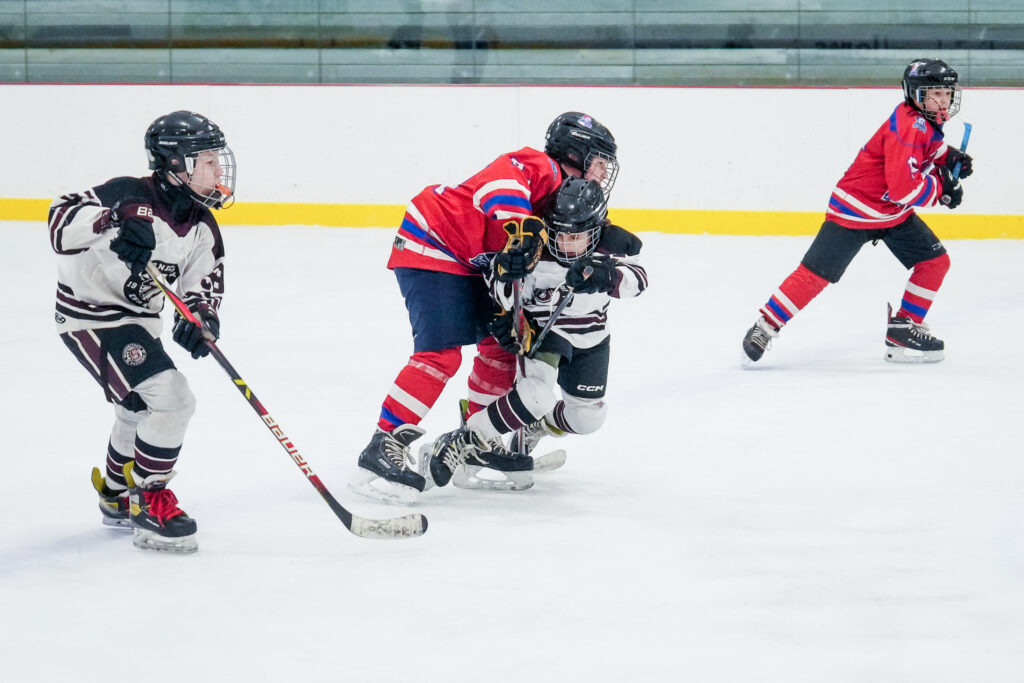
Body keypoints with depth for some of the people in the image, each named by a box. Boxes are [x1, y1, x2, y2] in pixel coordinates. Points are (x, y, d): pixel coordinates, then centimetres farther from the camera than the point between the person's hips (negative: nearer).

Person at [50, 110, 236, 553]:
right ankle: (149, 505, -9)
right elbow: (62, 219, -34)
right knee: (170, 400, -20)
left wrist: (202, 315, -26)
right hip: (91, 315, -10)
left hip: (137, 319, 10)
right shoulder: (129, 197, -24)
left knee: (142, 408, 28)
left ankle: (117, 496, 52)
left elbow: (204, 279, -3)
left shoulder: (201, 226, 0)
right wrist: (112, 222, -51)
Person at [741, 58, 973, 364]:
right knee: (816, 273, -8)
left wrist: (949, 159, 2)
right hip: (856, 209, -9)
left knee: (935, 261, 4)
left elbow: (930, 150, 23)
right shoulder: (907, 126, -28)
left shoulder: (927, 121, 0)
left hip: (895, 213, 9)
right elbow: (902, 188, -33)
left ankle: (904, 328, 13)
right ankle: (765, 326, 2)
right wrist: (940, 189, -19)